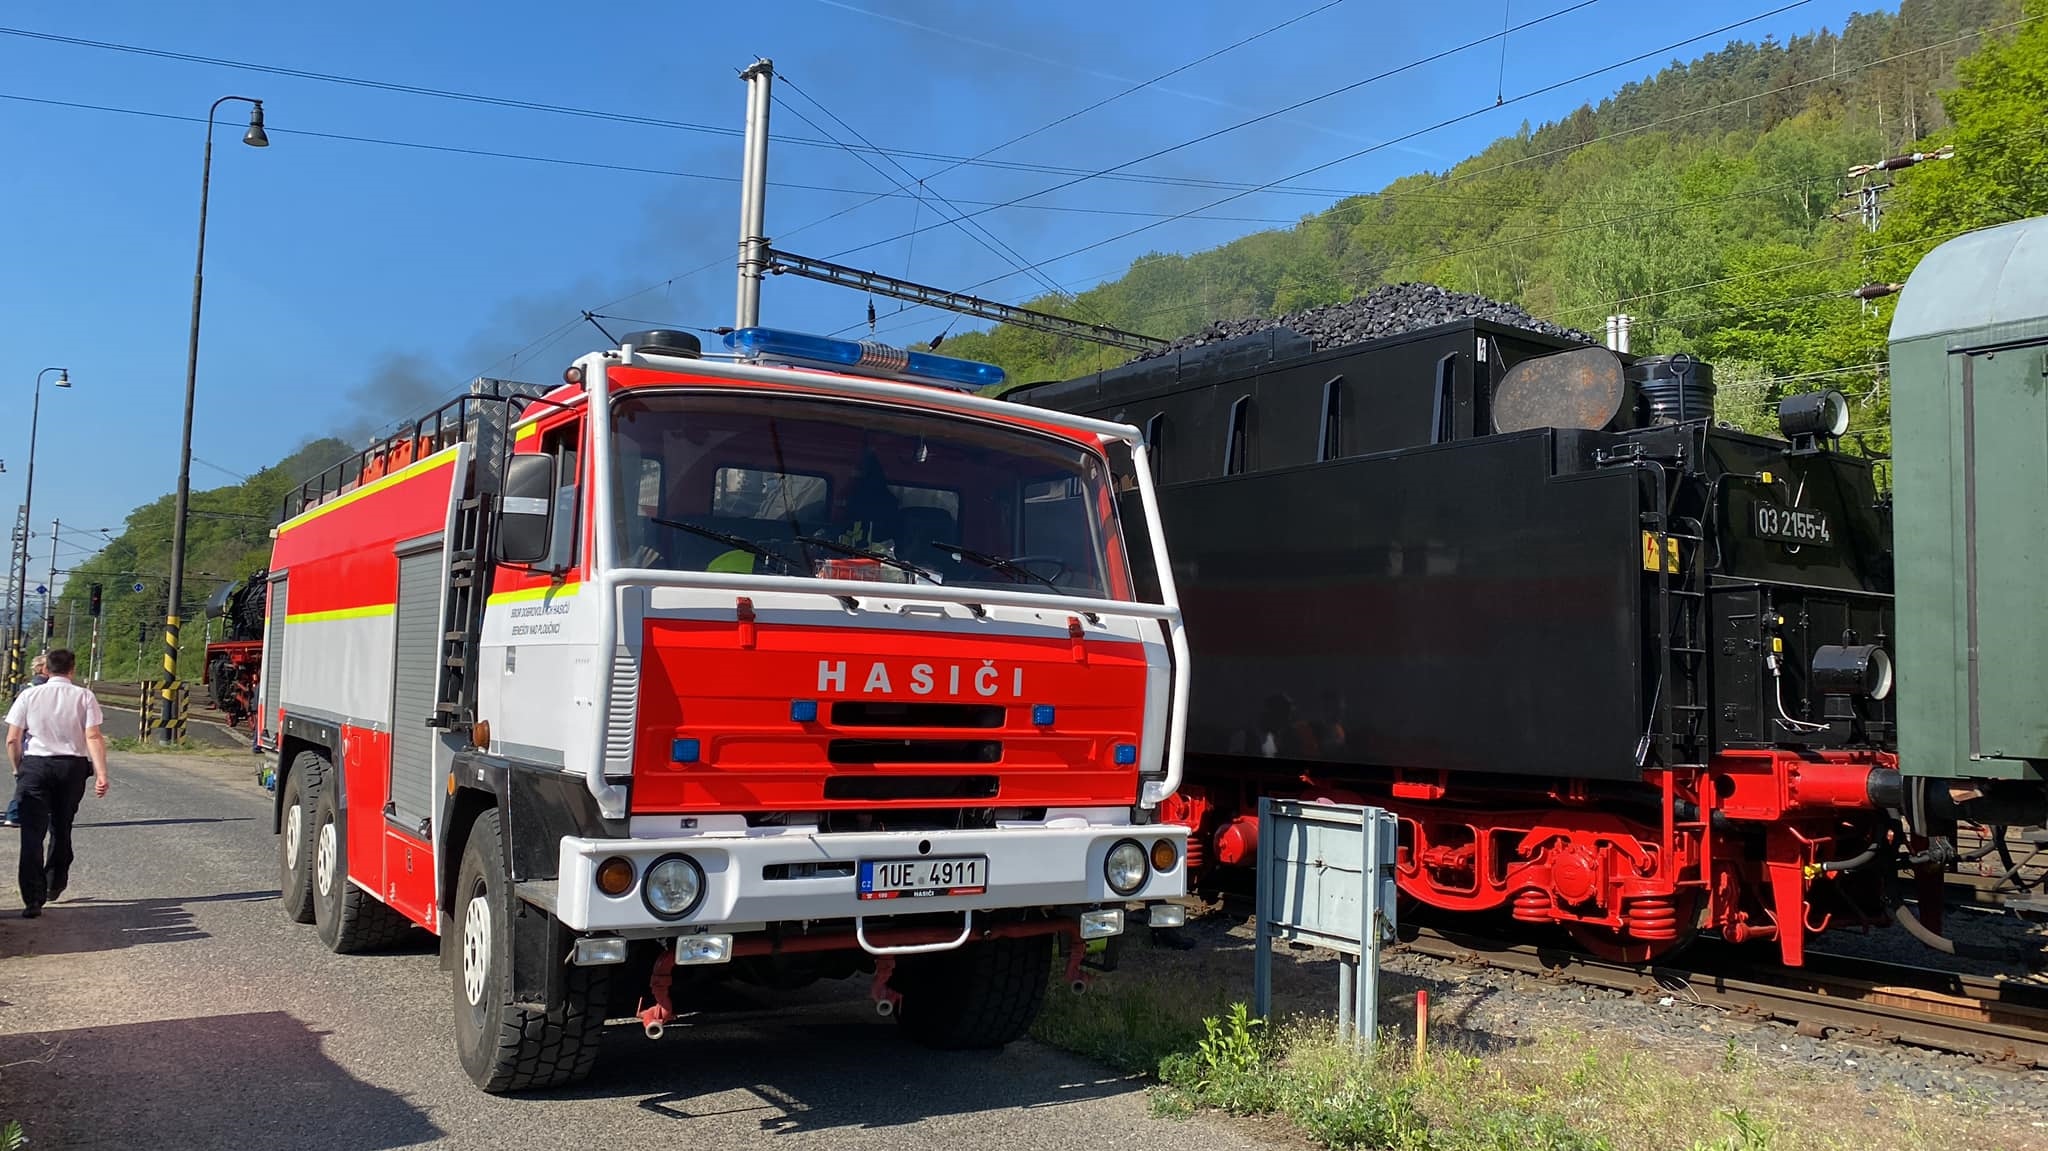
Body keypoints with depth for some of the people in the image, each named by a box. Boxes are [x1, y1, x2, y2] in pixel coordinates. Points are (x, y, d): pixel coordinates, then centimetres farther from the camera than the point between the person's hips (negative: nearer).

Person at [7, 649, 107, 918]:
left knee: (32, 834, -1)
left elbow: (12, 740, -1)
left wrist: (18, 769, 13)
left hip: (34, 765, -1)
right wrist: (101, 774, -11)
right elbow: (94, 737, -9)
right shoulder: (84, 696, -1)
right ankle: (55, 885, 33)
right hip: (72, 765, 1)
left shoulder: (29, 695, 1)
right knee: (61, 829, 19)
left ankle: (33, 900, -7)